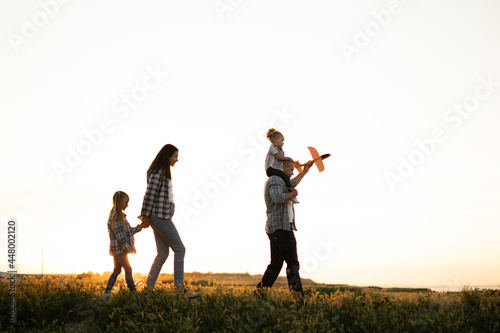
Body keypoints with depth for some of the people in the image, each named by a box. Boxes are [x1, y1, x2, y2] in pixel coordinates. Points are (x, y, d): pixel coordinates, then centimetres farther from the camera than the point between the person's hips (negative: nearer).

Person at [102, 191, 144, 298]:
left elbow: (128, 231, 20)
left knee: (117, 270, 12)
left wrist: (139, 227, 11)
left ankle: (106, 293, 16)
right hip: (118, 247, -10)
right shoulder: (114, 216, -14)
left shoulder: (120, 215, 17)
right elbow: (119, 234, -20)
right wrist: (126, 246, -22)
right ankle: (133, 292, -13)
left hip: (118, 248, 10)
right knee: (128, 269, -11)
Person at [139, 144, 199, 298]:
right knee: (179, 249, -9)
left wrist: (145, 216, 11)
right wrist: (146, 216, -11)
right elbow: (150, 194, -17)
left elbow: (151, 195, 17)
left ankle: (149, 287, 10)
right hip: (161, 216, -10)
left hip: (163, 215, 10)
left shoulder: (162, 171, 19)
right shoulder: (158, 172, -12)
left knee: (163, 254, 8)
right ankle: (180, 288, -10)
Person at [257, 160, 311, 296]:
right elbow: (279, 199, -26)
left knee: (276, 263, 9)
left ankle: (260, 290, 5)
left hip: (274, 229, 11)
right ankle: (297, 293, -17)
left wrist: (304, 172, 54)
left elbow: (291, 184, 45)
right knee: (292, 263, -12)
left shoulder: (279, 181, 25)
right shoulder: (275, 180, -9)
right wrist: (293, 194, -9)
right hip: (281, 227, -11)